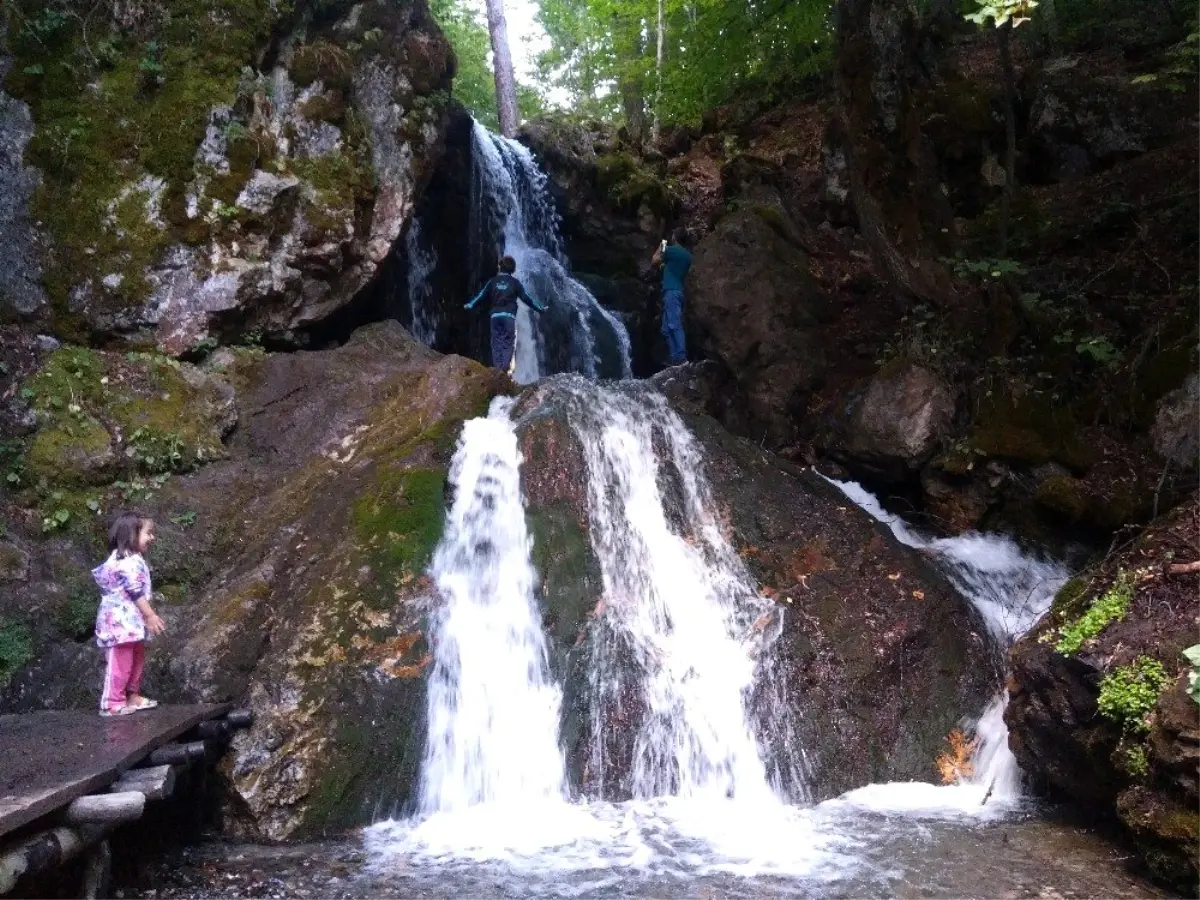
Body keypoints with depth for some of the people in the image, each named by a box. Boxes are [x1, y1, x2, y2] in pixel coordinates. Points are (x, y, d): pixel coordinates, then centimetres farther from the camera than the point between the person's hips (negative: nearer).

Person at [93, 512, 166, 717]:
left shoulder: (130, 559, 17)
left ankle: (132, 696, 25)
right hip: (122, 619, -11)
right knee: (121, 661, -8)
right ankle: (112, 703, -4)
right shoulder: (129, 561, -18)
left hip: (131, 619, 11)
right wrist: (150, 615, -21)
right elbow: (136, 591, -22)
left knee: (136, 657, 17)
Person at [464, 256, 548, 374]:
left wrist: (470, 305, 23)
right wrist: (541, 309, 11)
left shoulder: (493, 281, 8)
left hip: (495, 316, 2)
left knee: (496, 345, 6)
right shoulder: (514, 281, 3)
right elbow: (526, 298, 3)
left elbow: (482, 294, 9)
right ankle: (506, 370, -12)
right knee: (508, 345, 0)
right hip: (509, 316, -2)